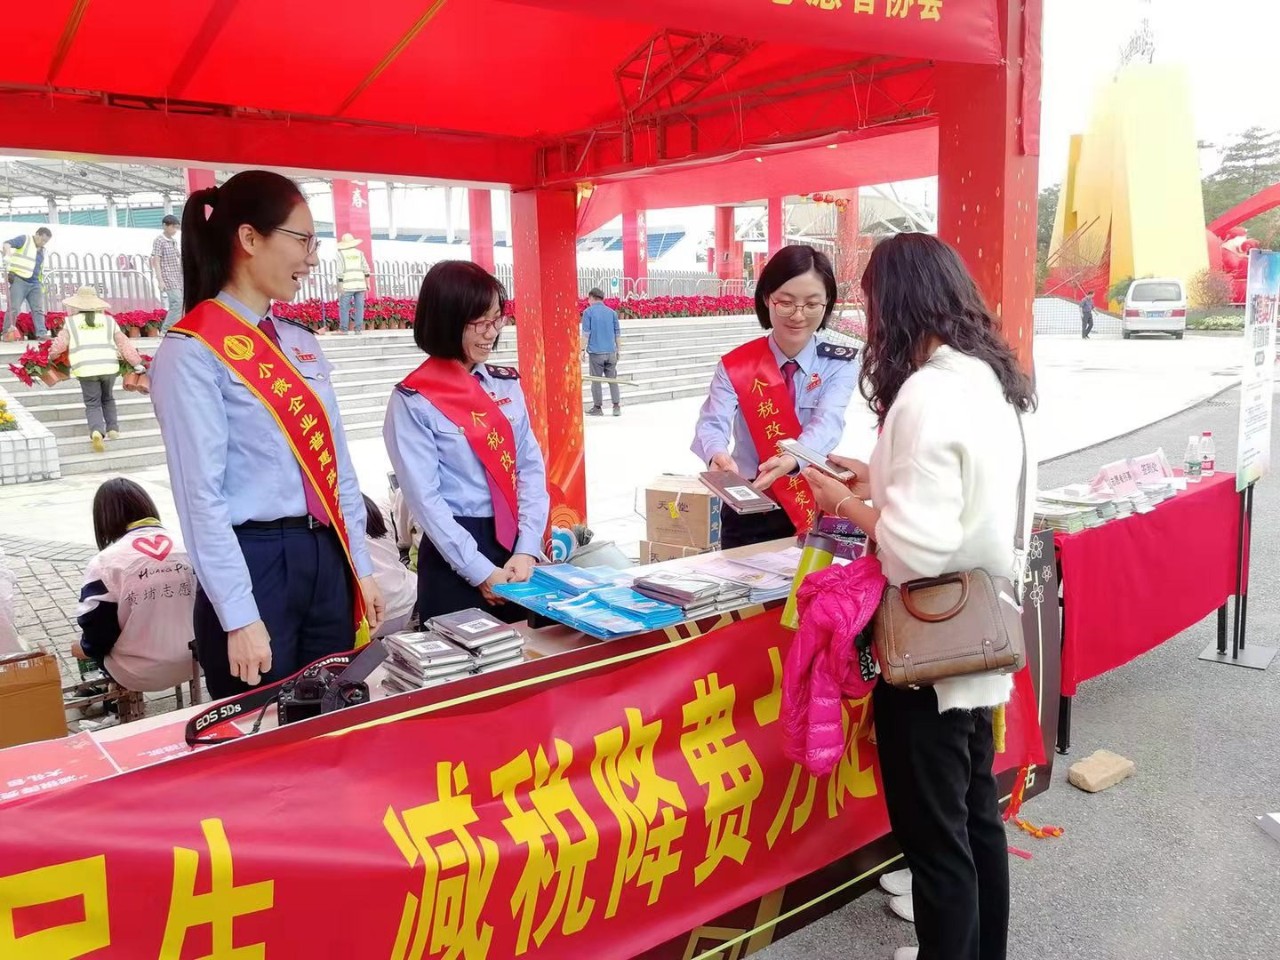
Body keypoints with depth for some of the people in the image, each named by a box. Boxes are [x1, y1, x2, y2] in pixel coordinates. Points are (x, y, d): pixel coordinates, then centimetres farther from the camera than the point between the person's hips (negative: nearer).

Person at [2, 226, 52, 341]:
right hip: (19, 280, -7)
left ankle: (41, 334, -3)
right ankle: (7, 333, -3)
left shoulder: (41, 250, 19)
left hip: (35, 283, 7)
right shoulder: (24, 239, -2)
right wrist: (7, 254, -36)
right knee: (13, 308, -8)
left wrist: (42, 283, 24)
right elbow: (7, 244, -16)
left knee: (38, 309, 0)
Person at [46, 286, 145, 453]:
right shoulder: (108, 321, 13)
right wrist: (137, 363, 13)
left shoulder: (71, 322, 9)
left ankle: (97, 431, -19)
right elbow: (124, 343, 11)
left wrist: (50, 357, 25)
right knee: (108, 399, 24)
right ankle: (113, 428, 18)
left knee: (92, 404, 4)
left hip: (86, 369, -1)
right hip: (109, 367, 2)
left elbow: (59, 344, 6)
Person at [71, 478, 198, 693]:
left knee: (84, 646, 24)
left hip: (138, 675, -4)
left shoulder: (106, 563, -14)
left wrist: (84, 648, 14)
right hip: (191, 662, 4)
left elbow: (98, 632, -9)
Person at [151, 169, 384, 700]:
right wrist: (239, 617, -17)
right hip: (255, 563, -6)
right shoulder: (192, 352, -11)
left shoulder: (301, 342, 11)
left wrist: (360, 568, 11)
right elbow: (201, 495, -16)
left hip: (325, 557, 7)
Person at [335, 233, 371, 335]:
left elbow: (340, 271, -5)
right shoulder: (359, 253, 12)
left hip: (347, 285, -3)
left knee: (344, 307, 1)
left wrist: (340, 286, -5)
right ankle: (358, 328, 2)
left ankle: (344, 329, -4)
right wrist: (367, 284, 10)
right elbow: (366, 269, 7)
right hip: (360, 284, 3)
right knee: (359, 307, 5)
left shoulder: (341, 253, 3)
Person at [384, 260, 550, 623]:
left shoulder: (507, 385, 7)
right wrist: (480, 571, -16)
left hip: (516, 550, 5)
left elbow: (531, 468, 3)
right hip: (456, 561, -5)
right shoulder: (414, 401, -9)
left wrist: (526, 550, -8)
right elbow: (425, 498, -13)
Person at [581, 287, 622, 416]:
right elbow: (617, 333, 10)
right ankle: (616, 407, 4)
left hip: (595, 352, -3)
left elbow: (586, 333, -7)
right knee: (612, 379, 7)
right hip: (611, 352, 4)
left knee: (596, 380, 5)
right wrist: (617, 350, 18)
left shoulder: (588, 312, -3)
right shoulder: (612, 312, 9)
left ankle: (597, 408, 9)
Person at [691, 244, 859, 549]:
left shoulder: (840, 365, -8)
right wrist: (718, 455, -46)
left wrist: (791, 459, -47)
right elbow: (713, 422, -22)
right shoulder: (735, 365, -7)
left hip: (813, 509, 0)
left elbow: (827, 423, -25)